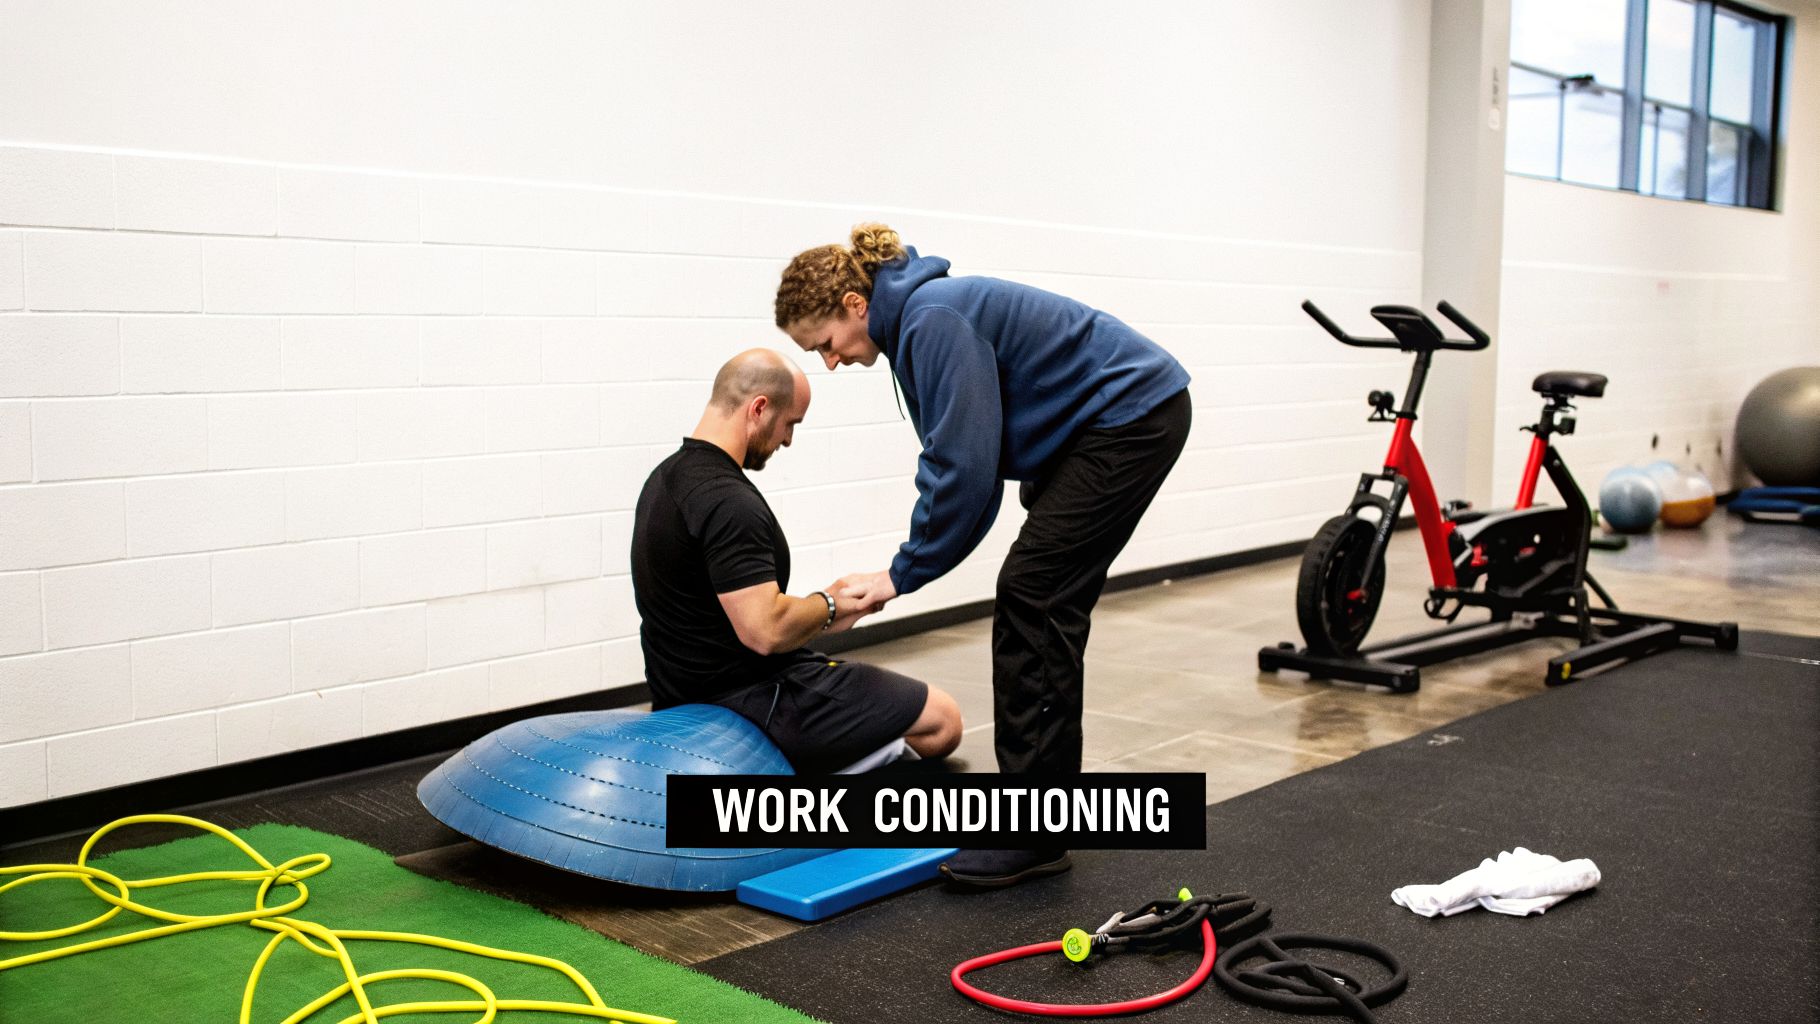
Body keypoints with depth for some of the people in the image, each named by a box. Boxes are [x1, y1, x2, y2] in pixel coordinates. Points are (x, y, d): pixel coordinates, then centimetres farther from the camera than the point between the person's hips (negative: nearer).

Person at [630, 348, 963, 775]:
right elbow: (766, 631, -30)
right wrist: (828, 604, -10)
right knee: (941, 719, -4)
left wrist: (816, 614, 10)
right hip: (751, 701, -10)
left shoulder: (670, 476, 8)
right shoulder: (728, 503, -25)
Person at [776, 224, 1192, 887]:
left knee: (1034, 598, -11)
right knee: (1039, 601, 9)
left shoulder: (936, 320, -22)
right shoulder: (917, 317, 8)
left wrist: (903, 573, -15)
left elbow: (963, 466, -25)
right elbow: (963, 460, 11)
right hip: (1101, 420, 10)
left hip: (1134, 413, -10)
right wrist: (913, 562, 3)